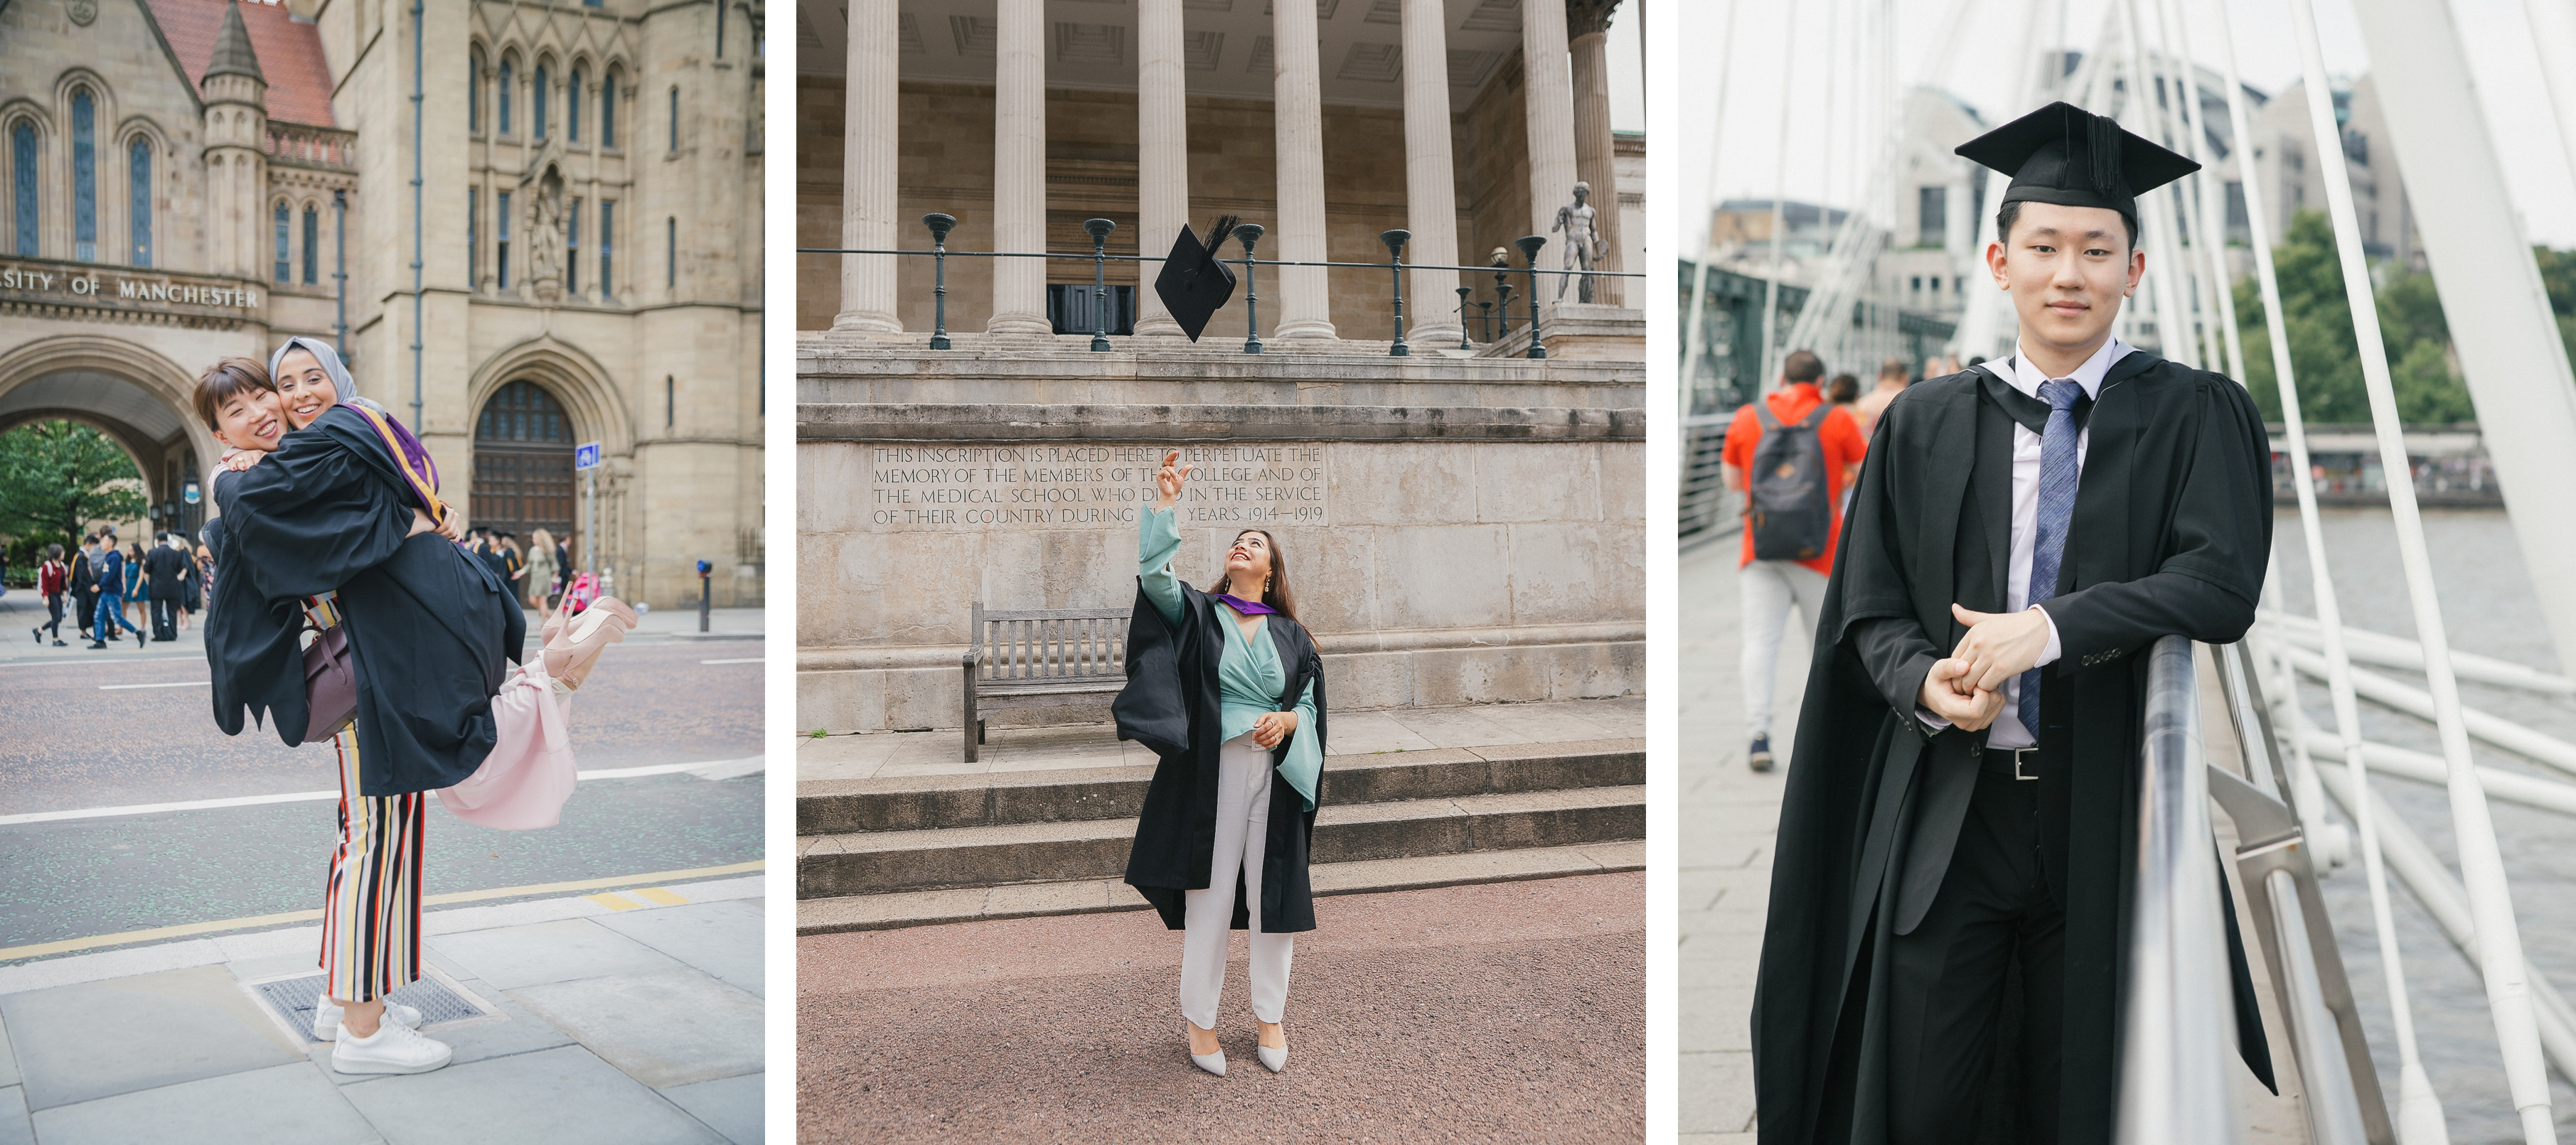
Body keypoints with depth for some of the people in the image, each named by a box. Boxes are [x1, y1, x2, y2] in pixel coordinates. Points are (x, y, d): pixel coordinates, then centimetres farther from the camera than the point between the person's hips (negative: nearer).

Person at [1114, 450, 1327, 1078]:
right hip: (1211, 775, -2)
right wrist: (1165, 504, -17)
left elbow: (1312, 703, 11)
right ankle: (1199, 1018, 14)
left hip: (1276, 777, 2)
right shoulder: (1198, 614, 5)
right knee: (1209, 896, 0)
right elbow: (1153, 574, -11)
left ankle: (1270, 1016, 21)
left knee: (1274, 897, 6)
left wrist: (1286, 721, -10)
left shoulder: (1291, 636, 10)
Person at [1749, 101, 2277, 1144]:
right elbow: (1870, 616, 6)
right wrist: (1928, 685, -14)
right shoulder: (1924, 425, 7)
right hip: (1947, 811, 1)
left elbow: (2225, 581, -13)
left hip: (2107, 814, -1)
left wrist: (2051, 629, -23)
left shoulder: (2195, 416, 2)